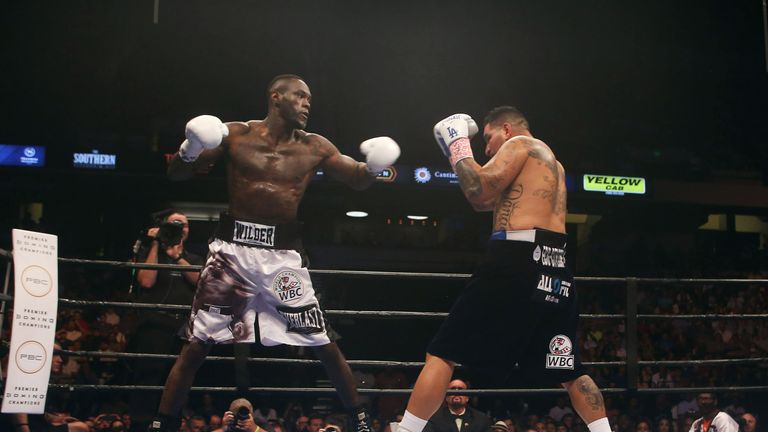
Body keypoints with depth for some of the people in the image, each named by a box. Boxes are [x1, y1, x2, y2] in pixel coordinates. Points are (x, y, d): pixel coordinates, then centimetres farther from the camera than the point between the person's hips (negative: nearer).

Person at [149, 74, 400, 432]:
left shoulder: (314, 147, 5)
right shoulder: (235, 134, 0)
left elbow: (358, 181, 10)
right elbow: (176, 175, 2)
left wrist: (374, 166, -12)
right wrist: (190, 150, -20)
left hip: (283, 252, 1)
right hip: (233, 247, -1)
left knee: (324, 345, 4)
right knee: (197, 345, 0)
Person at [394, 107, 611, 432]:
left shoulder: (520, 144, 5)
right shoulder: (551, 163, 30)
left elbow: (479, 193, -7)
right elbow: (493, 200, 34)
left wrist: (458, 145, 6)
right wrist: (460, 154, 30)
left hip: (518, 260, -8)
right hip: (554, 268, 8)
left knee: (442, 354, -3)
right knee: (569, 372, 17)